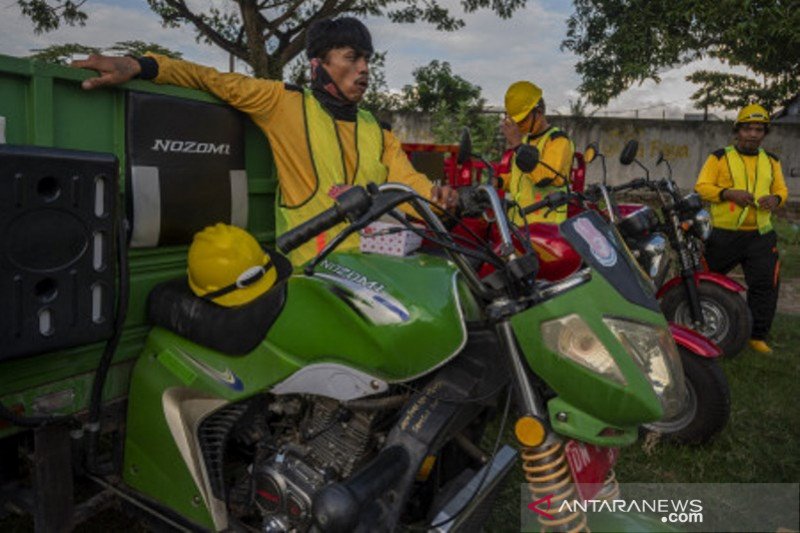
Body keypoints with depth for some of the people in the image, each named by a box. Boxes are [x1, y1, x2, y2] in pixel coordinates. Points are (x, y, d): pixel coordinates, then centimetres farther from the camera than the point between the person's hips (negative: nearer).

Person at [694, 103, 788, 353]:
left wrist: (775, 198, -6)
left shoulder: (771, 161, 14)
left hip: (760, 236, 4)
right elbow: (701, 187, -7)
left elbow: (781, 189, 18)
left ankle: (758, 335, 13)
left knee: (765, 285, 1)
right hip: (724, 235, -4)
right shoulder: (720, 157, -1)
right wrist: (729, 193, -21)